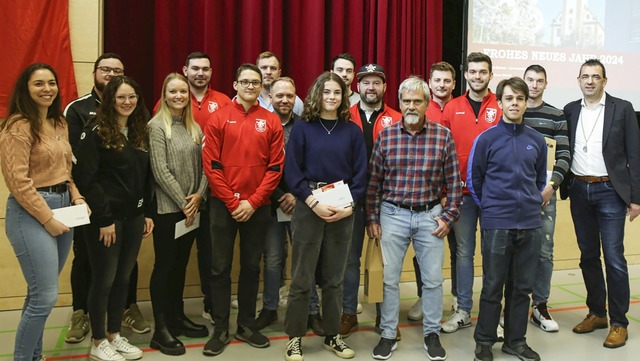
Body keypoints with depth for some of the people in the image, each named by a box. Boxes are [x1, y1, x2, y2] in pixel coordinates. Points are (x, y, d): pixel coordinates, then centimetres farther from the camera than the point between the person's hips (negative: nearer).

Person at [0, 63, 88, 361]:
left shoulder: (59, 123, 13)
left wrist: (76, 198, 3)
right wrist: (47, 219, -15)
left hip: (62, 206, 8)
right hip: (31, 213, -8)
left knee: (42, 293, 14)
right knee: (46, 296, -7)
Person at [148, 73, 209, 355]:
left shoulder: (194, 127, 11)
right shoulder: (157, 126, -8)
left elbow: (203, 165, 9)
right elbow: (160, 171, -14)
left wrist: (198, 196, -7)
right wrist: (182, 203, -13)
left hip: (192, 208, 6)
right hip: (167, 208, -6)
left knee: (181, 264, 14)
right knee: (164, 265, 0)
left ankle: (177, 318, 25)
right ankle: (161, 329, 8)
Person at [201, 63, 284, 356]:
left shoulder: (271, 122, 4)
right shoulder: (218, 118, 1)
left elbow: (276, 167, 0)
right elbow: (211, 165, -4)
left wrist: (253, 202, -9)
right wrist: (232, 202, -10)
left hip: (258, 206, 1)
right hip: (223, 205, -1)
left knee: (251, 266, 10)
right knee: (220, 268, 3)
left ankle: (246, 325, 23)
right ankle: (220, 329, 14)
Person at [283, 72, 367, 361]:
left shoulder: (352, 131, 7)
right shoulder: (302, 129, 1)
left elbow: (360, 174, 4)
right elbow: (291, 172, -5)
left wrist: (349, 205, -9)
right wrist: (314, 202, -14)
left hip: (342, 211, 2)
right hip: (308, 208, -2)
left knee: (334, 278, 11)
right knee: (302, 278, 2)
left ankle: (332, 335, 23)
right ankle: (294, 338, 14)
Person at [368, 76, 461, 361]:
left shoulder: (443, 135, -3)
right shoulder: (385, 135, -2)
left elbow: (453, 180, 0)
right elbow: (374, 181, 2)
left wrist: (448, 217, -4)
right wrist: (372, 218, 0)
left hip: (430, 215, 0)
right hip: (392, 215, 0)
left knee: (433, 279, 8)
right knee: (389, 278, 6)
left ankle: (432, 334, 26)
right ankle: (388, 334, 22)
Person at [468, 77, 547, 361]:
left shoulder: (537, 140, 6)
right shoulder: (486, 139, -5)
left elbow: (540, 179, 18)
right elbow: (473, 180, 3)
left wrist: (531, 204, 14)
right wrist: (490, 207, 7)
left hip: (530, 224, 4)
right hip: (496, 224, -3)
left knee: (522, 287, 12)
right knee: (493, 287, 3)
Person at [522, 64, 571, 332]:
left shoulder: (556, 116, 8)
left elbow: (564, 156, 3)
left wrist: (551, 185, -9)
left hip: (544, 192, 0)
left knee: (544, 251, 2)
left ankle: (540, 306, 15)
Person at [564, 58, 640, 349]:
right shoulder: (570, 110, 8)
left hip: (610, 191, -3)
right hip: (579, 191, 4)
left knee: (614, 258, -4)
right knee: (588, 255, 11)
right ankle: (596, 313, 23)